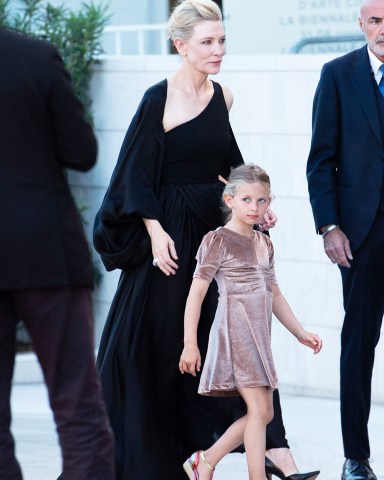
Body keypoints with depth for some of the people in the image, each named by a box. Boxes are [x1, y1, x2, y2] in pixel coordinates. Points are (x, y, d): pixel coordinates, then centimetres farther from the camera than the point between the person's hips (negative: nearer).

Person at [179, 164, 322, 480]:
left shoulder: (264, 244, 15)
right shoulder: (219, 241, -6)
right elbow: (196, 293, -9)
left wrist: (300, 332, 22)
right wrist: (190, 343, -15)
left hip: (259, 336, 8)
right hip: (235, 333, -8)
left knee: (262, 412, 8)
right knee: (259, 409, -12)